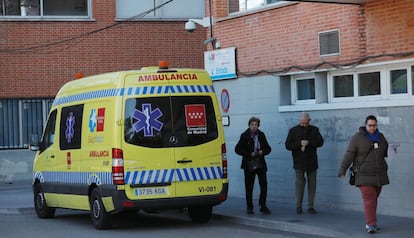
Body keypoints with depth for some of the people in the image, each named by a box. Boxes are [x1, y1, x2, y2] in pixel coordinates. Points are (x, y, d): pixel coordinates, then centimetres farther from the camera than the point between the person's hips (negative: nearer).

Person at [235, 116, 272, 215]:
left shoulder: (261, 135, 8)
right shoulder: (244, 136, -2)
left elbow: (268, 148, 13)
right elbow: (237, 149, -4)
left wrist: (262, 152, -10)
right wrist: (250, 154, -12)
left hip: (261, 165, 3)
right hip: (249, 165, -3)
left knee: (264, 185, -4)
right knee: (249, 187, 2)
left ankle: (263, 206, 5)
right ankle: (249, 207, 12)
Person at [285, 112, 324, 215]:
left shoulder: (314, 130, 8)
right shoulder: (293, 130, 4)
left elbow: (320, 142, -3)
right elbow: (288, 145, -3)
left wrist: (308, 143, -16)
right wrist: (300, 143, -16)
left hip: (312, 162, 2)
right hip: (299, 163, -2)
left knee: (312, 183, 2)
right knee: (299, 183, -4)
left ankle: (310, 207, 7)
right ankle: (298, 206, 5)